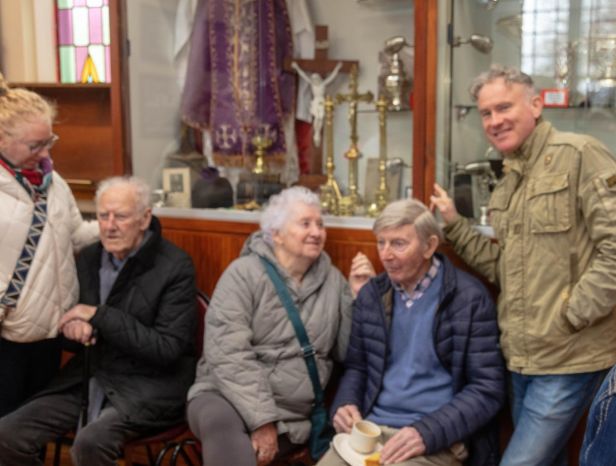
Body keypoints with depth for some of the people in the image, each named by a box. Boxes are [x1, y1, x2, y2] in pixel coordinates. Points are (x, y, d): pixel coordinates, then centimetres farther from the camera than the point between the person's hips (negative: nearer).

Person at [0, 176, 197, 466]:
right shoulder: (88, 258, 7)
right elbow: (70, 314, 18)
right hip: (89, 378, 6)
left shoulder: (175, 267, -12)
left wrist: (99, 315, -16)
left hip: (147, 386, -6)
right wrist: (73, 325, -9)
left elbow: (168, 349, -16)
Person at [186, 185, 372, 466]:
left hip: (292, 412, 2)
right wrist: (260, 419, -20)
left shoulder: (332, 280, 9)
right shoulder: (244, 273, -6)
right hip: (226, 395, -2)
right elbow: (228, 354, -15)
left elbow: (349, 351, 5)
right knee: (221, 421, -37)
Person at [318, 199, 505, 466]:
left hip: (437, 440, -4)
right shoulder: (371, 294, 7)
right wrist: (345, 404, -2)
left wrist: (427, 432, -18)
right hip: (368, 429, 5)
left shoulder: (469, 298, -8)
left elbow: (487, 389, -8)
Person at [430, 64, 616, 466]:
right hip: (523, 358, 8)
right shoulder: (508, 185, 13)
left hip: (568, 358, -8)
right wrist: (455, 225, 5)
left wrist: (570, 317, -18)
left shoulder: (579, 155, -13)